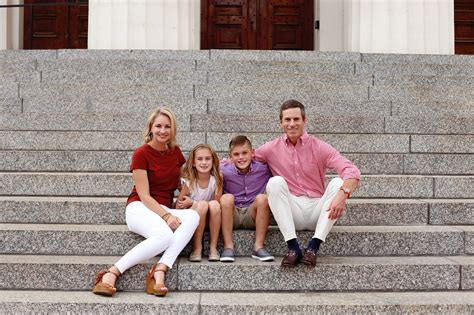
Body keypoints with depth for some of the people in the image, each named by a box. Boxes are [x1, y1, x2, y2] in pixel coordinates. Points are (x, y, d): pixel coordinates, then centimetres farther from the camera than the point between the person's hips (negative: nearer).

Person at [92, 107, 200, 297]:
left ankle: (159, 272, -39)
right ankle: (112, 273, -33)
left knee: (193, 216, -29)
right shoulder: (141, 154, -7)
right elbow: (144, 195, -11)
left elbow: (181, 182, 24)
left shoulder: (175, 152, 10)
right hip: (139, 207, -5)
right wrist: (166, 216, -22)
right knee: (165, 236, -38)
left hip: (165, 210, 5)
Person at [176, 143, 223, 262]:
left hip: (209, 219, 1)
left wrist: (192, 203, -18)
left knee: (214, 204, -30)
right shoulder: (188, 181, -14)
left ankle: (213, 248, -19)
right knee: (202, 204, -31)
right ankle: (197, 248, -21)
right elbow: (178, 206, -9)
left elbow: (217, 204, -12)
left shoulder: (217, 179, -12)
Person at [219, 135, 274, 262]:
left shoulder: (262, 167, -7)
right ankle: (228, 246, -26)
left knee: (262, 198, -25)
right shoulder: (224, 170, -9)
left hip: (252, 216, 1)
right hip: (232, 216, 0)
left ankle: (258, 246, -23)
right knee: (226, 198, -27)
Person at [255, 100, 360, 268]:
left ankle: (313, 246, -29)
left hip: (317, 210, 0)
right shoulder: (272, 149, 4)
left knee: (338, 182, -23)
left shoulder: (319, 147, -2)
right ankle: (293, 247, -30)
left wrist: (343, 194, -33)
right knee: (275, 182, -24)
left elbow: (352, 171, -14)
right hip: (291, 213, 0)